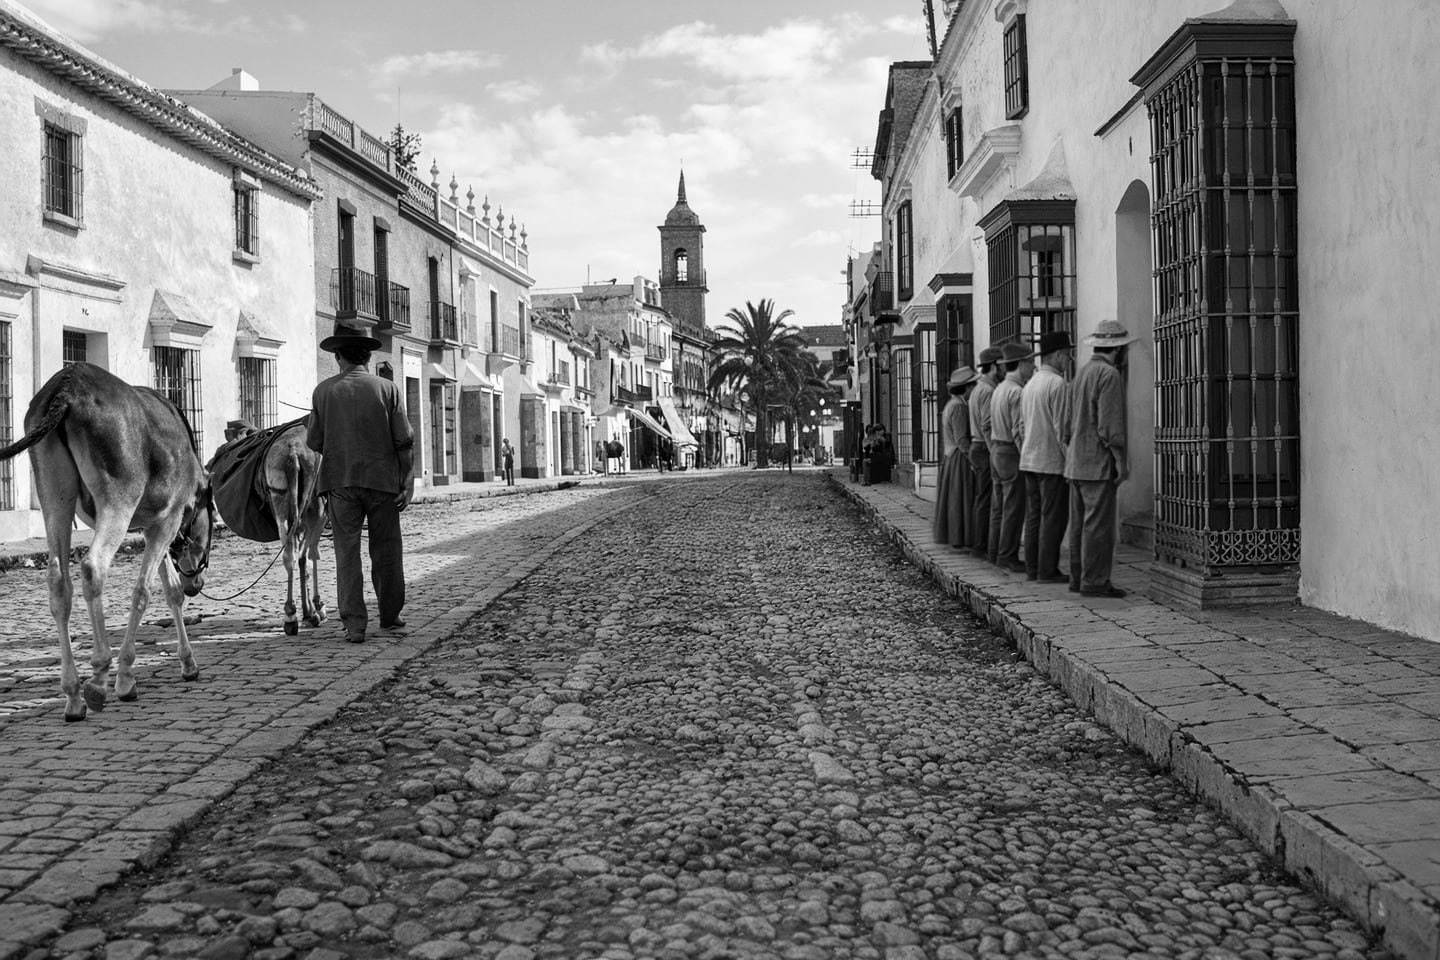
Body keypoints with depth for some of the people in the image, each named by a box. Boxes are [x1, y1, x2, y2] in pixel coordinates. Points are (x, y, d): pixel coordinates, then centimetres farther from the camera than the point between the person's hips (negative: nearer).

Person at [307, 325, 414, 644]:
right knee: (386, 552, 12)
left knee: (347, 553, 5)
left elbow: (313, 442, 2)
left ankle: (354, 625, 2)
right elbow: (404, 441, -6)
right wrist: (408, 485, -2)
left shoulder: (323, 390, -1)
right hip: (383, 480, 0)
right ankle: (390, 617, 23)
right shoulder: (387, 389, -2)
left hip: (340, 482, 0)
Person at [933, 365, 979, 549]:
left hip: (950, 458, 10)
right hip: (960, 459, -10)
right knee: (961, 498, -5)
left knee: (953, 498, 13)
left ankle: (952, 536, 18)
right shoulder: (959, 407, -17)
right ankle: (960, 540, -3)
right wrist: (973, 460, -19)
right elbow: (962, 440, -21)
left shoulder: (950, 404, 13)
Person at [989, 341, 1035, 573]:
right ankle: (1008, 556, -1)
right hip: (1013, 455, -10)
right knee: (1014, 509, -4)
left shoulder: (999, 389, 14)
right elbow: (1020, 430, -20)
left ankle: (1001, 554, 19)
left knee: (1006, 507, 15)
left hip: (998, 450, 10)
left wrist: (996, 451, 19)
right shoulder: (1017, 392, -16)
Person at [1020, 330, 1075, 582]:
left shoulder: (1029, 385, 13)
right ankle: (1047, 570, -2)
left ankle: (1032, 568, 13)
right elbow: (1062, 427, -16)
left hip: (1029, 460, 8)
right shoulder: (1058, 384, -13)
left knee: (1034, 515, 10)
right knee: (1053, 517, -3)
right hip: (1052, 460, -8)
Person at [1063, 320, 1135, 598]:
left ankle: (1078, 577, 16)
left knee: (1080, 523, 11)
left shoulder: (1082, 372, 14)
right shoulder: (1109, 375, -13)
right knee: (1099, 523, -6)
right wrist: (1121, 460, -14)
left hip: (1077, 461, 9)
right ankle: (1094, 581, -5)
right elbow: (1110, 423, -18)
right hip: (1098, 463, -9)